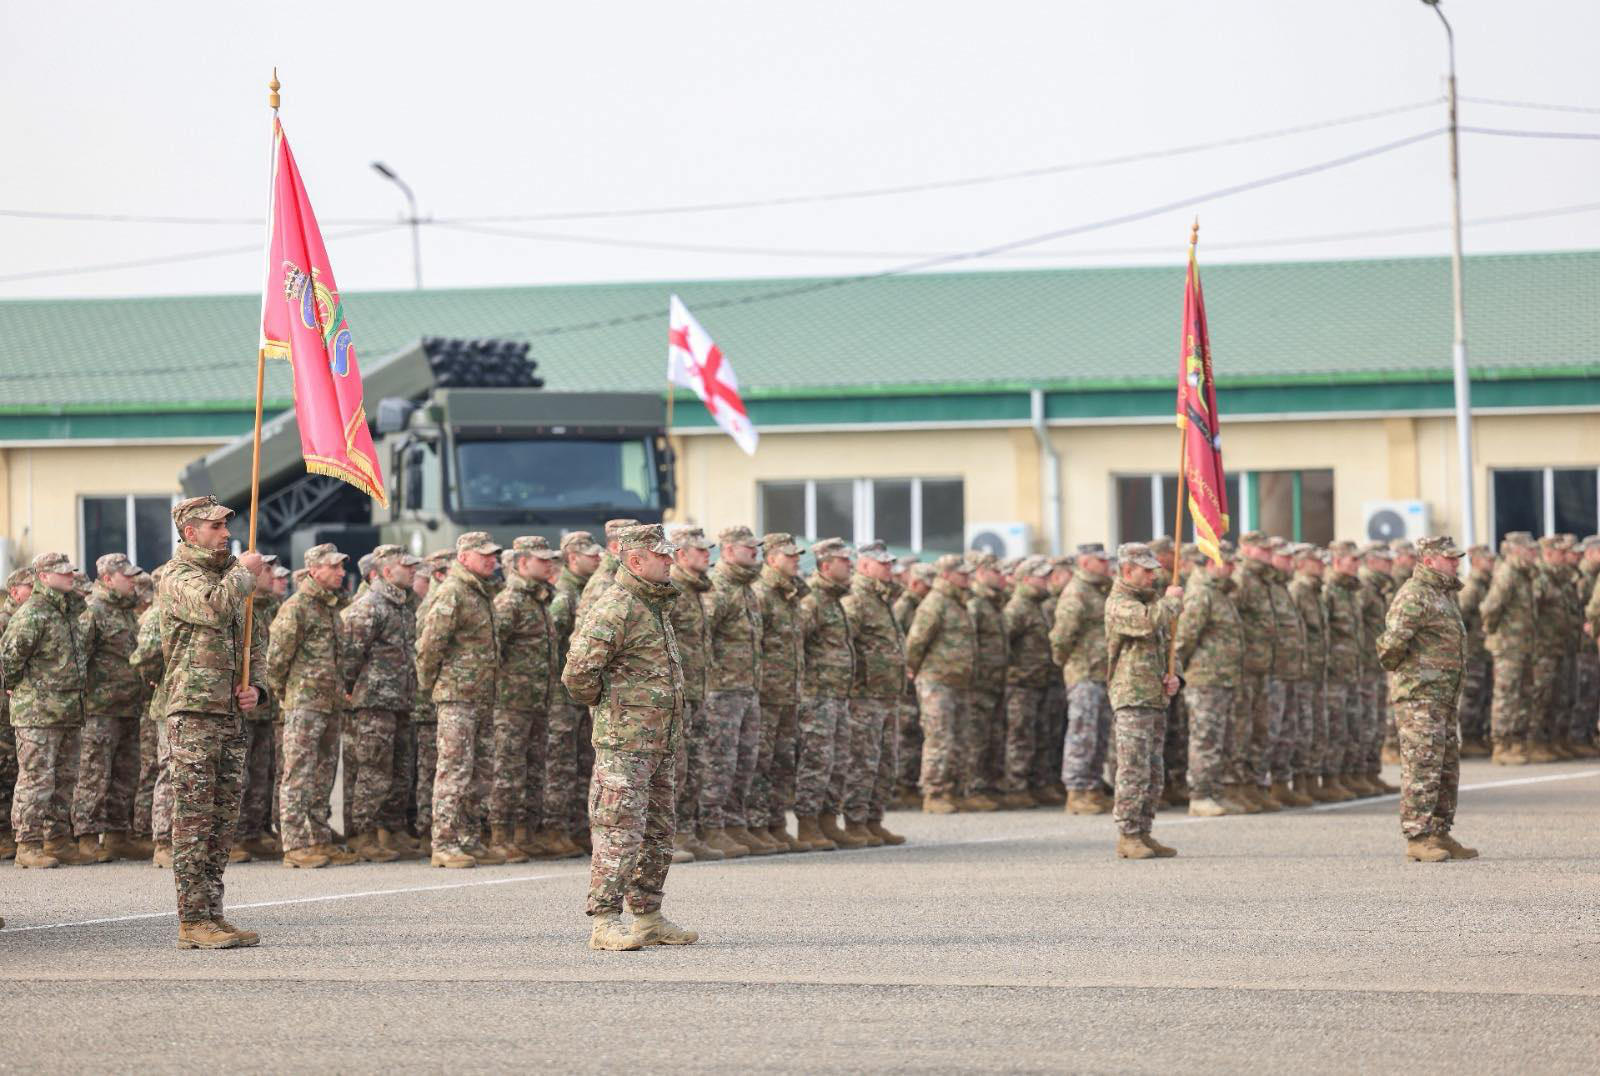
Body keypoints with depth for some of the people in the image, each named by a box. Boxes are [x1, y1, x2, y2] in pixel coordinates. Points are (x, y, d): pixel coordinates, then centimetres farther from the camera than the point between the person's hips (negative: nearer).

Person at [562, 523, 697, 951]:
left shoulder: (655, 605, 16)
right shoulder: (614, 607, -15)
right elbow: (578, 671, -22)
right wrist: (605, 704, -7)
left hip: (659, 741, 10)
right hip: (624, 740, -10)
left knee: (657, 835, 13)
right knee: (620, 832, -11)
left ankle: (649, 917, 20)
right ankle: (605, 923, -11)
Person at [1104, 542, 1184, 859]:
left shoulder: (1150, 601, 21)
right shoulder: (1119, 604, -9)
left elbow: (1165, 643, 28)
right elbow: (1148, 621, -30)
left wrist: (1172, 676, 9)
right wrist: (1171, 599, -12)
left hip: (1156, 698, 9)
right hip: (1132, 697, -9)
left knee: (1153, 773, 10)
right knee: (1134, 771, -11)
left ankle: (1143, 833, 15)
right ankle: (1127, 836, -10)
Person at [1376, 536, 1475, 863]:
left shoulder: (1443, 593, 18)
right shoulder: (1414, 594, -15)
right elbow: (1393, 640, -26)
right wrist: (1395, 663, -8)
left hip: (1443, 697, 10)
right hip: (1418, 694, -10)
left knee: (1448, 770, 11)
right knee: (1422, 767, -10)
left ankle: (1440, 835, 17)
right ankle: (1417, 839, -10)